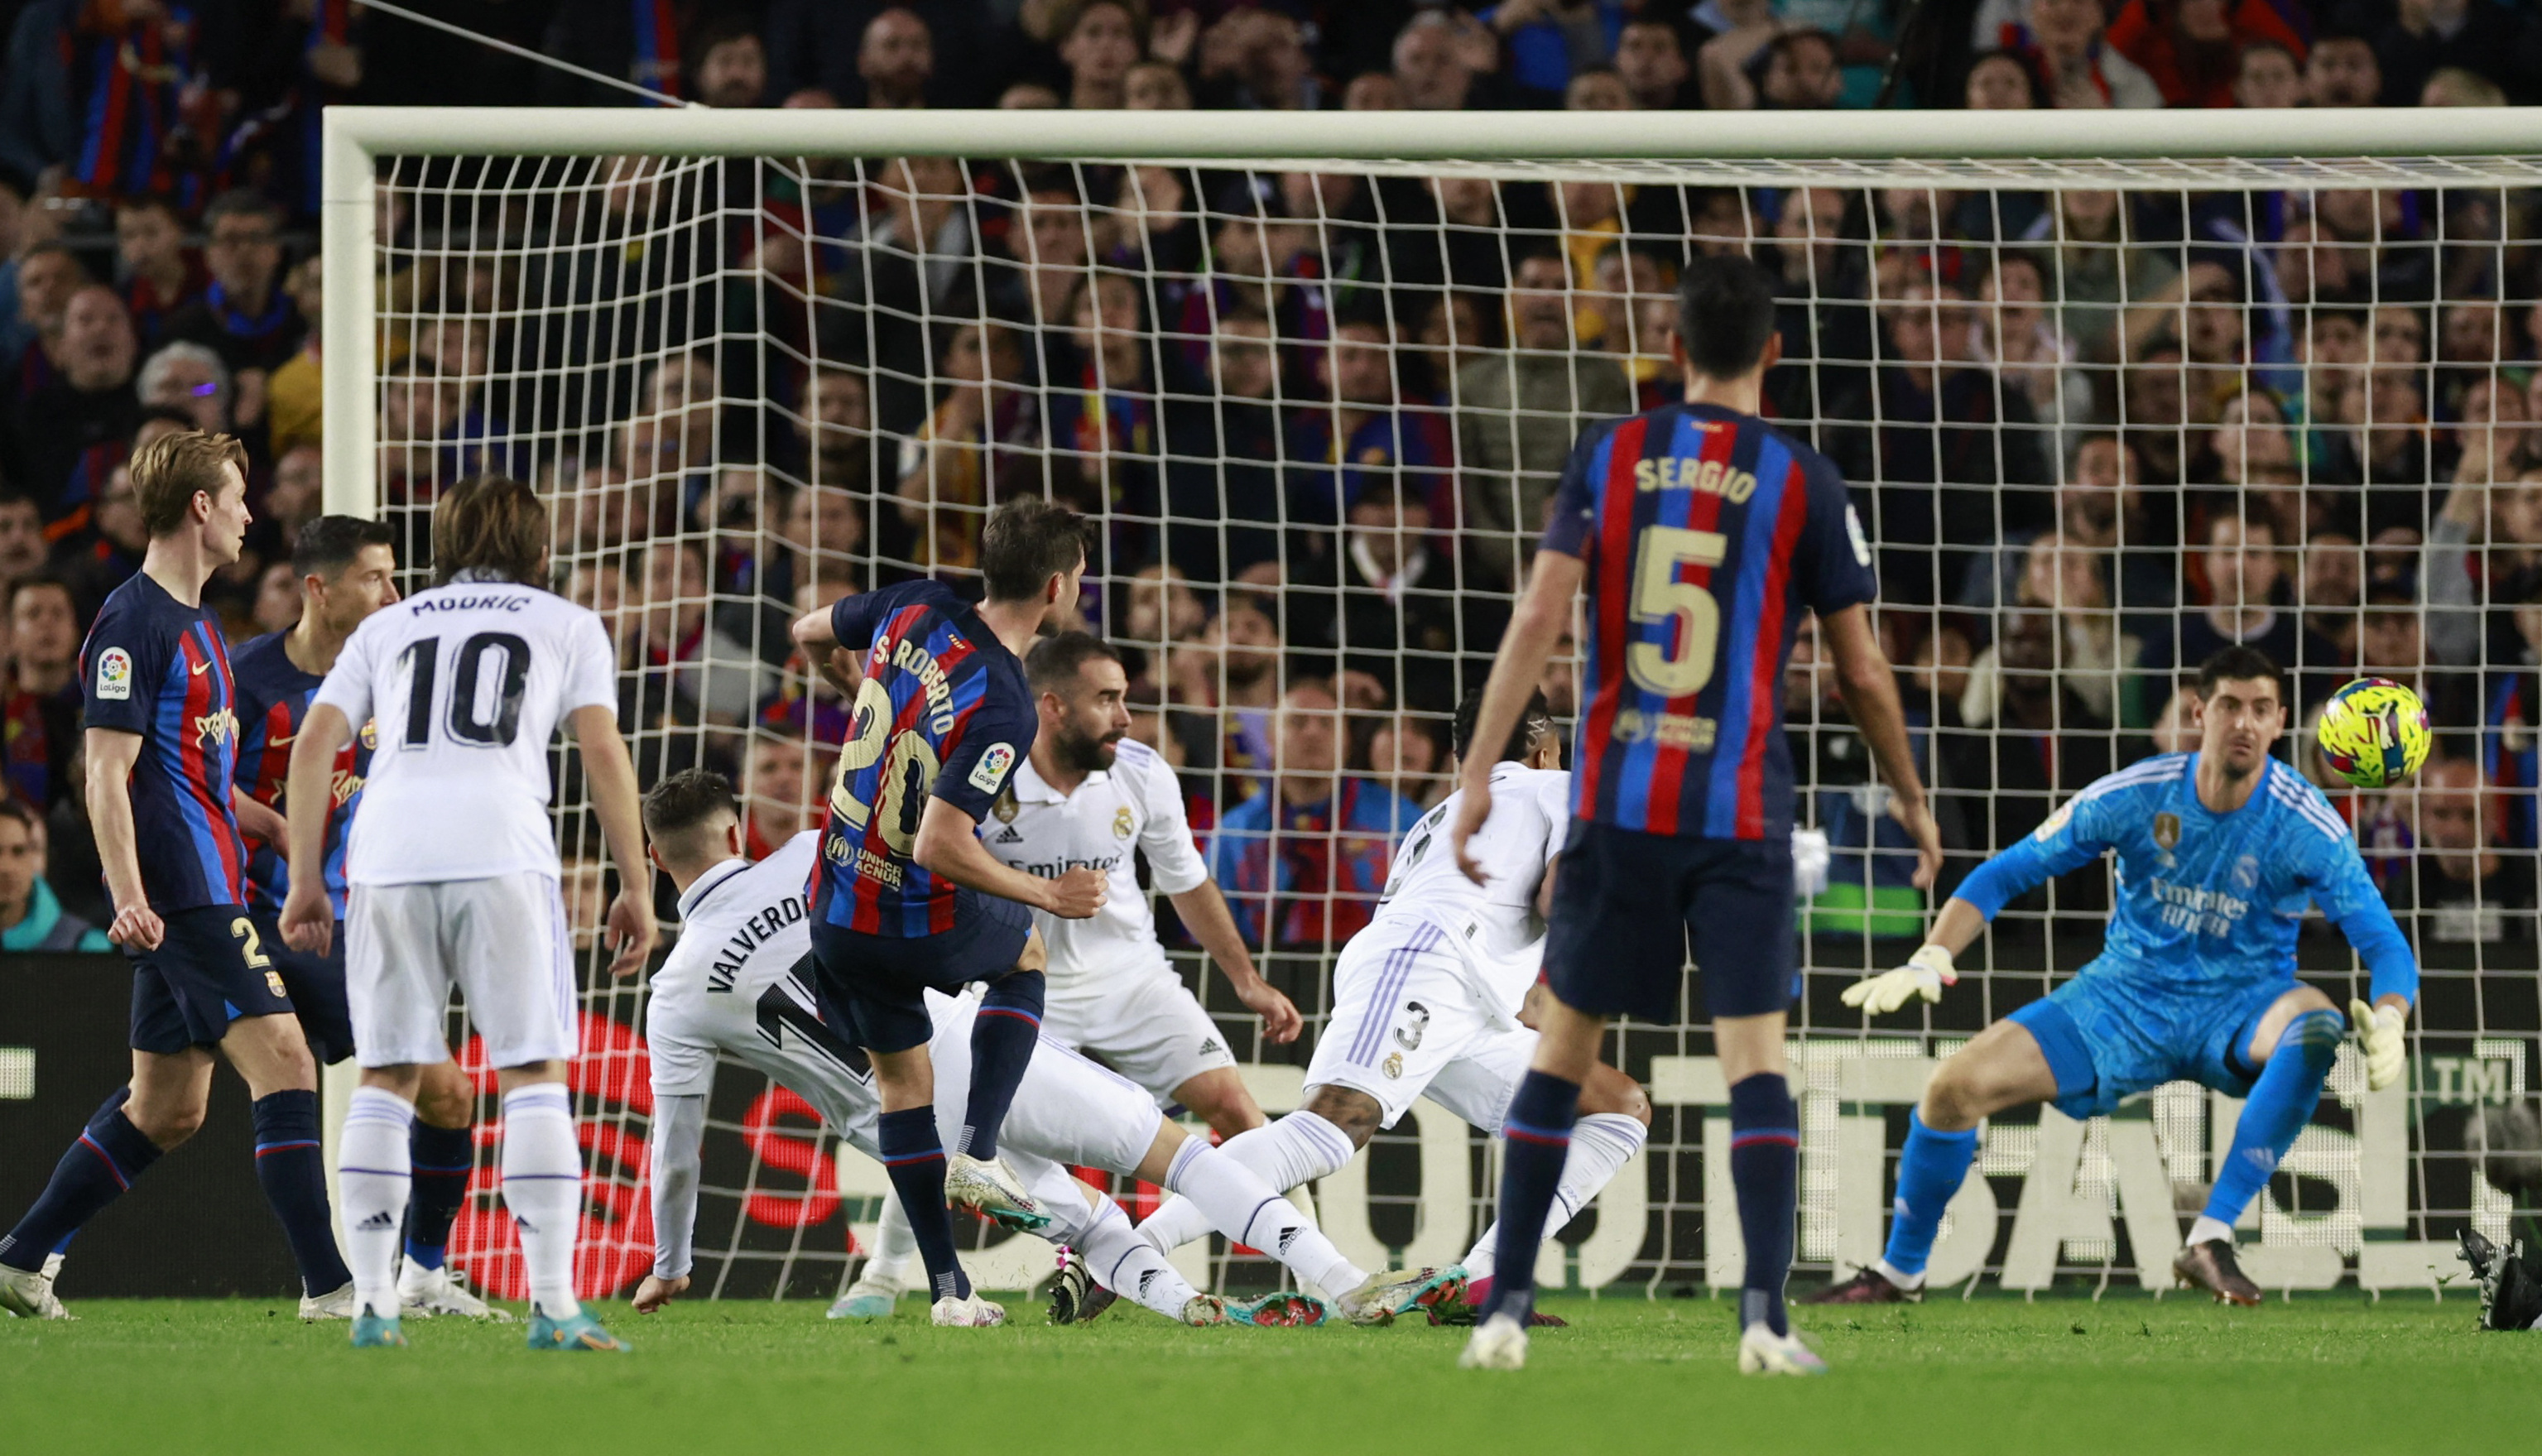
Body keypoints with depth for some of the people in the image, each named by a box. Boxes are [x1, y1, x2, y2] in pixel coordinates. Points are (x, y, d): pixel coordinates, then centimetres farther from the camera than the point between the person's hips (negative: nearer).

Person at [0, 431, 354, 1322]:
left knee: (167, 1108, 12)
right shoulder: (134, 624, -11)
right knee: (283, 1063, -14)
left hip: (203, 891, 10)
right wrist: (128, 895, -24)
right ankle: (328, 1285, -16)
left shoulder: (197, 624, 20)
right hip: (182, 899, -10)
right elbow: (107, 776, -16)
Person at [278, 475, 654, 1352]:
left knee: (387, 1077, 10)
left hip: (386, 852, 2)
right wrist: (635, 888, 11)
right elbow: (603, 753, 9)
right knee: (535, 1073, -2)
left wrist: (305, 879, 15)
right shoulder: (567, 625, 20)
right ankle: (554, 1305, -11)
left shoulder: (385, 628, 26)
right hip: (502, 848, -2)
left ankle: (373, 1302, 5)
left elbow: (316, 741, 15)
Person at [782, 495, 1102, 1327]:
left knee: (902, 1079, 20)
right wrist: (1049, 896, -17)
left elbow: (811, 634, 15)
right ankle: (976, 1155, 13)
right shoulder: (1003, 708, -25)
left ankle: (948, 1288, 18)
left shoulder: (916, 609, -6)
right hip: (921, 927, -5)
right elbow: (940, 845, -29)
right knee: (1024, 954, 28)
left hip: (836, 909, 5)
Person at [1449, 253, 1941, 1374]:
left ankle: (1507, 1309, 9)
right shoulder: (1801, 481, 0)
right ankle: (1764, 1315, -16)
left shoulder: (1609, 456, 4)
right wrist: (1912, 803, 17)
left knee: (1563, 1049, 11)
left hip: (1616, 802, 2)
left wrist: (1478, 775, -3)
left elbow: (1538, 620, -4)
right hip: (1741, 809, -2)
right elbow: (1860, 670, 3)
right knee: (1755, 1061, -2)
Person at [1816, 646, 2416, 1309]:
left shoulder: (2307, 826, -15)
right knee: (1958, 1084, -15)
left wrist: (2388, 1024, -39)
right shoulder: (2133, 796, -11)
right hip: (2126, 998, 2)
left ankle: (2211, 1240, -31)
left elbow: (2386, 946, -16)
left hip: (2239, 1008, -2)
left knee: (2314, 1027, -38)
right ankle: (1900, 1271, 10)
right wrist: (1929, 961, -18)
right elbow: (2005, 874, -3)